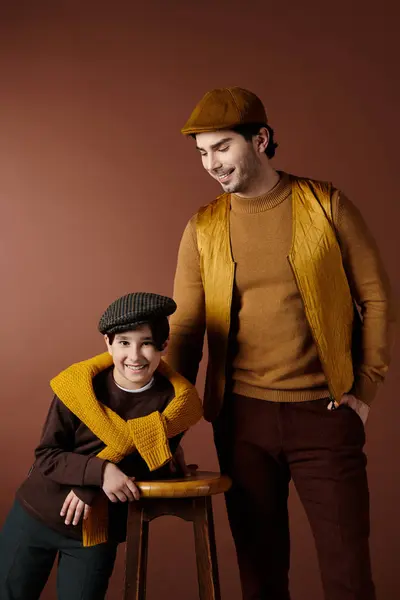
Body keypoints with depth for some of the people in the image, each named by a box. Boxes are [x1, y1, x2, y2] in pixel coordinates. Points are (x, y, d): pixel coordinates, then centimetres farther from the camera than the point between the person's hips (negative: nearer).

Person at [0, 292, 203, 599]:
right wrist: (99, 471, -29)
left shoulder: (175, 401, -12)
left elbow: (154, 466, -11)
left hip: (96, 532, 0)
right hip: (34, 516, 1)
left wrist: (90, 489, -24)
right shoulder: (78, 385, -14)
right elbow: (45, 457, -11)